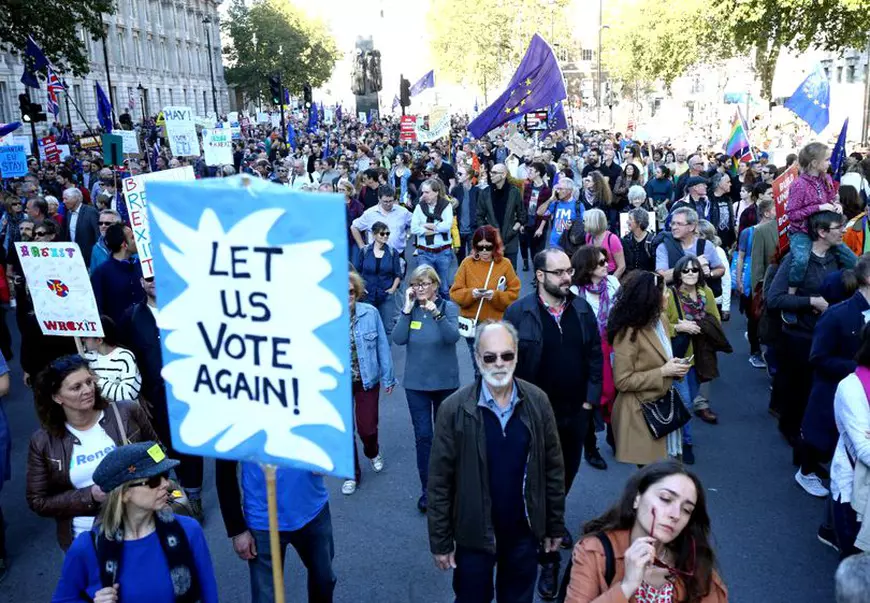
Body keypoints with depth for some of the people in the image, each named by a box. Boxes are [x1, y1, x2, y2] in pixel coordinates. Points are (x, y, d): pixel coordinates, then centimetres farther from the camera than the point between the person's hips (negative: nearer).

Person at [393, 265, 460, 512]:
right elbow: (398, 339, -16)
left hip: (445, 382, -1)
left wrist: (436, 313, -36)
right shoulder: (409, 309, -2)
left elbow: (453, 337, -24)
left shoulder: (448, 307, -8)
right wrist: (407, 309, -21)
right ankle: (427, 488, 12)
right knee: (423, 436, 1)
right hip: (416, 383, 1)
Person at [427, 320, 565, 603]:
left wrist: (555, 525, 5)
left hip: (524, 530, 2)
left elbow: (553, 469, 1)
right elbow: (440, 482, -10)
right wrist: (440, 541, -7)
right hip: (474, 534, -2)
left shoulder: (537, 402, -8)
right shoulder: (454, 409, -16)